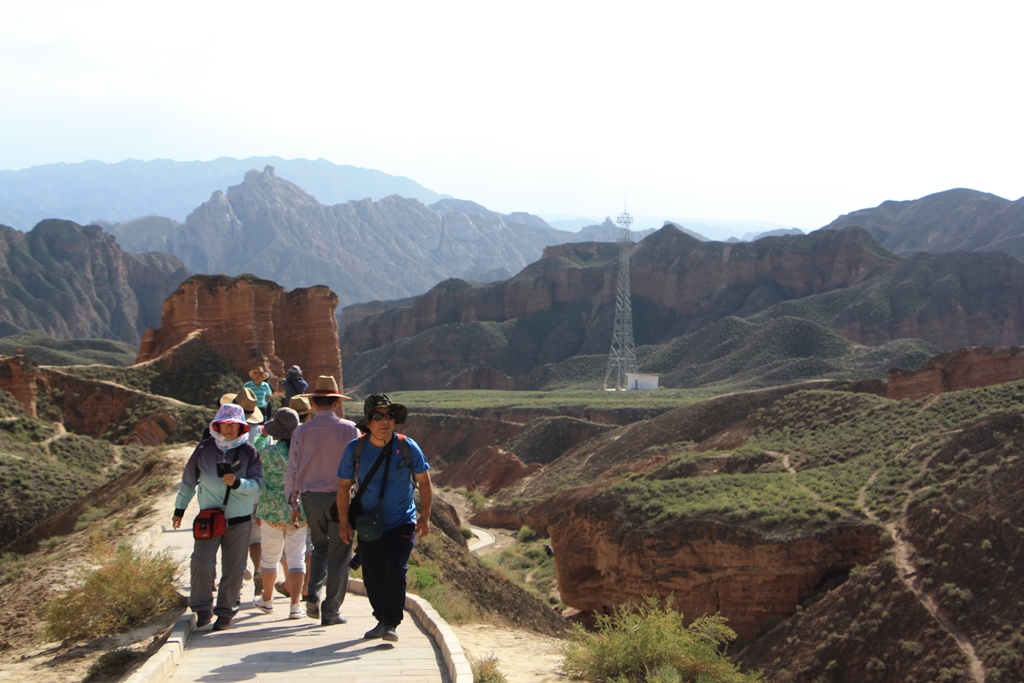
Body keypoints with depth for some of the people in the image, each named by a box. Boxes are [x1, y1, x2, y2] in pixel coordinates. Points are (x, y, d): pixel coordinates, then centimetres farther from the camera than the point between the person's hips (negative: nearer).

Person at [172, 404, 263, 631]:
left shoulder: (248, 452, 1)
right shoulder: (204, 449, 3)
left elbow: (258, 485, -5)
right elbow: (188, 481, 14)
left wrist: (237, 482, -23)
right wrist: (179, 509, 17)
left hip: (239, 521, 0)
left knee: (233, 568, 3)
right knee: (202, 563, -12)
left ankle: (225, 612, 15)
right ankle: (203, 609, 4)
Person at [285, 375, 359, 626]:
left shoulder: (301, 431, 1)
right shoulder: (348, 429, -6)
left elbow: (292, 469, 3)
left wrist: (293, 502, 11)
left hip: (311, 498, 3)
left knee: (320, 546, 22)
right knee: (338, 554, 6)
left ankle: (313, 595, 3)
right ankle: (331, 610, 9)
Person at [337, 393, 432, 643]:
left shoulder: (407, 447, -8)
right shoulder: (355, 449, -5)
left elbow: (424, 482, 2)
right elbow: (344, 485, 5)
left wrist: (425, 517, -5)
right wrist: (344, 521, 1)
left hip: (402, 524, -2)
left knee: (396, 570, -16)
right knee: (372, 576, 6)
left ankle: (391, 623, -8)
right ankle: (381, 620, 26)